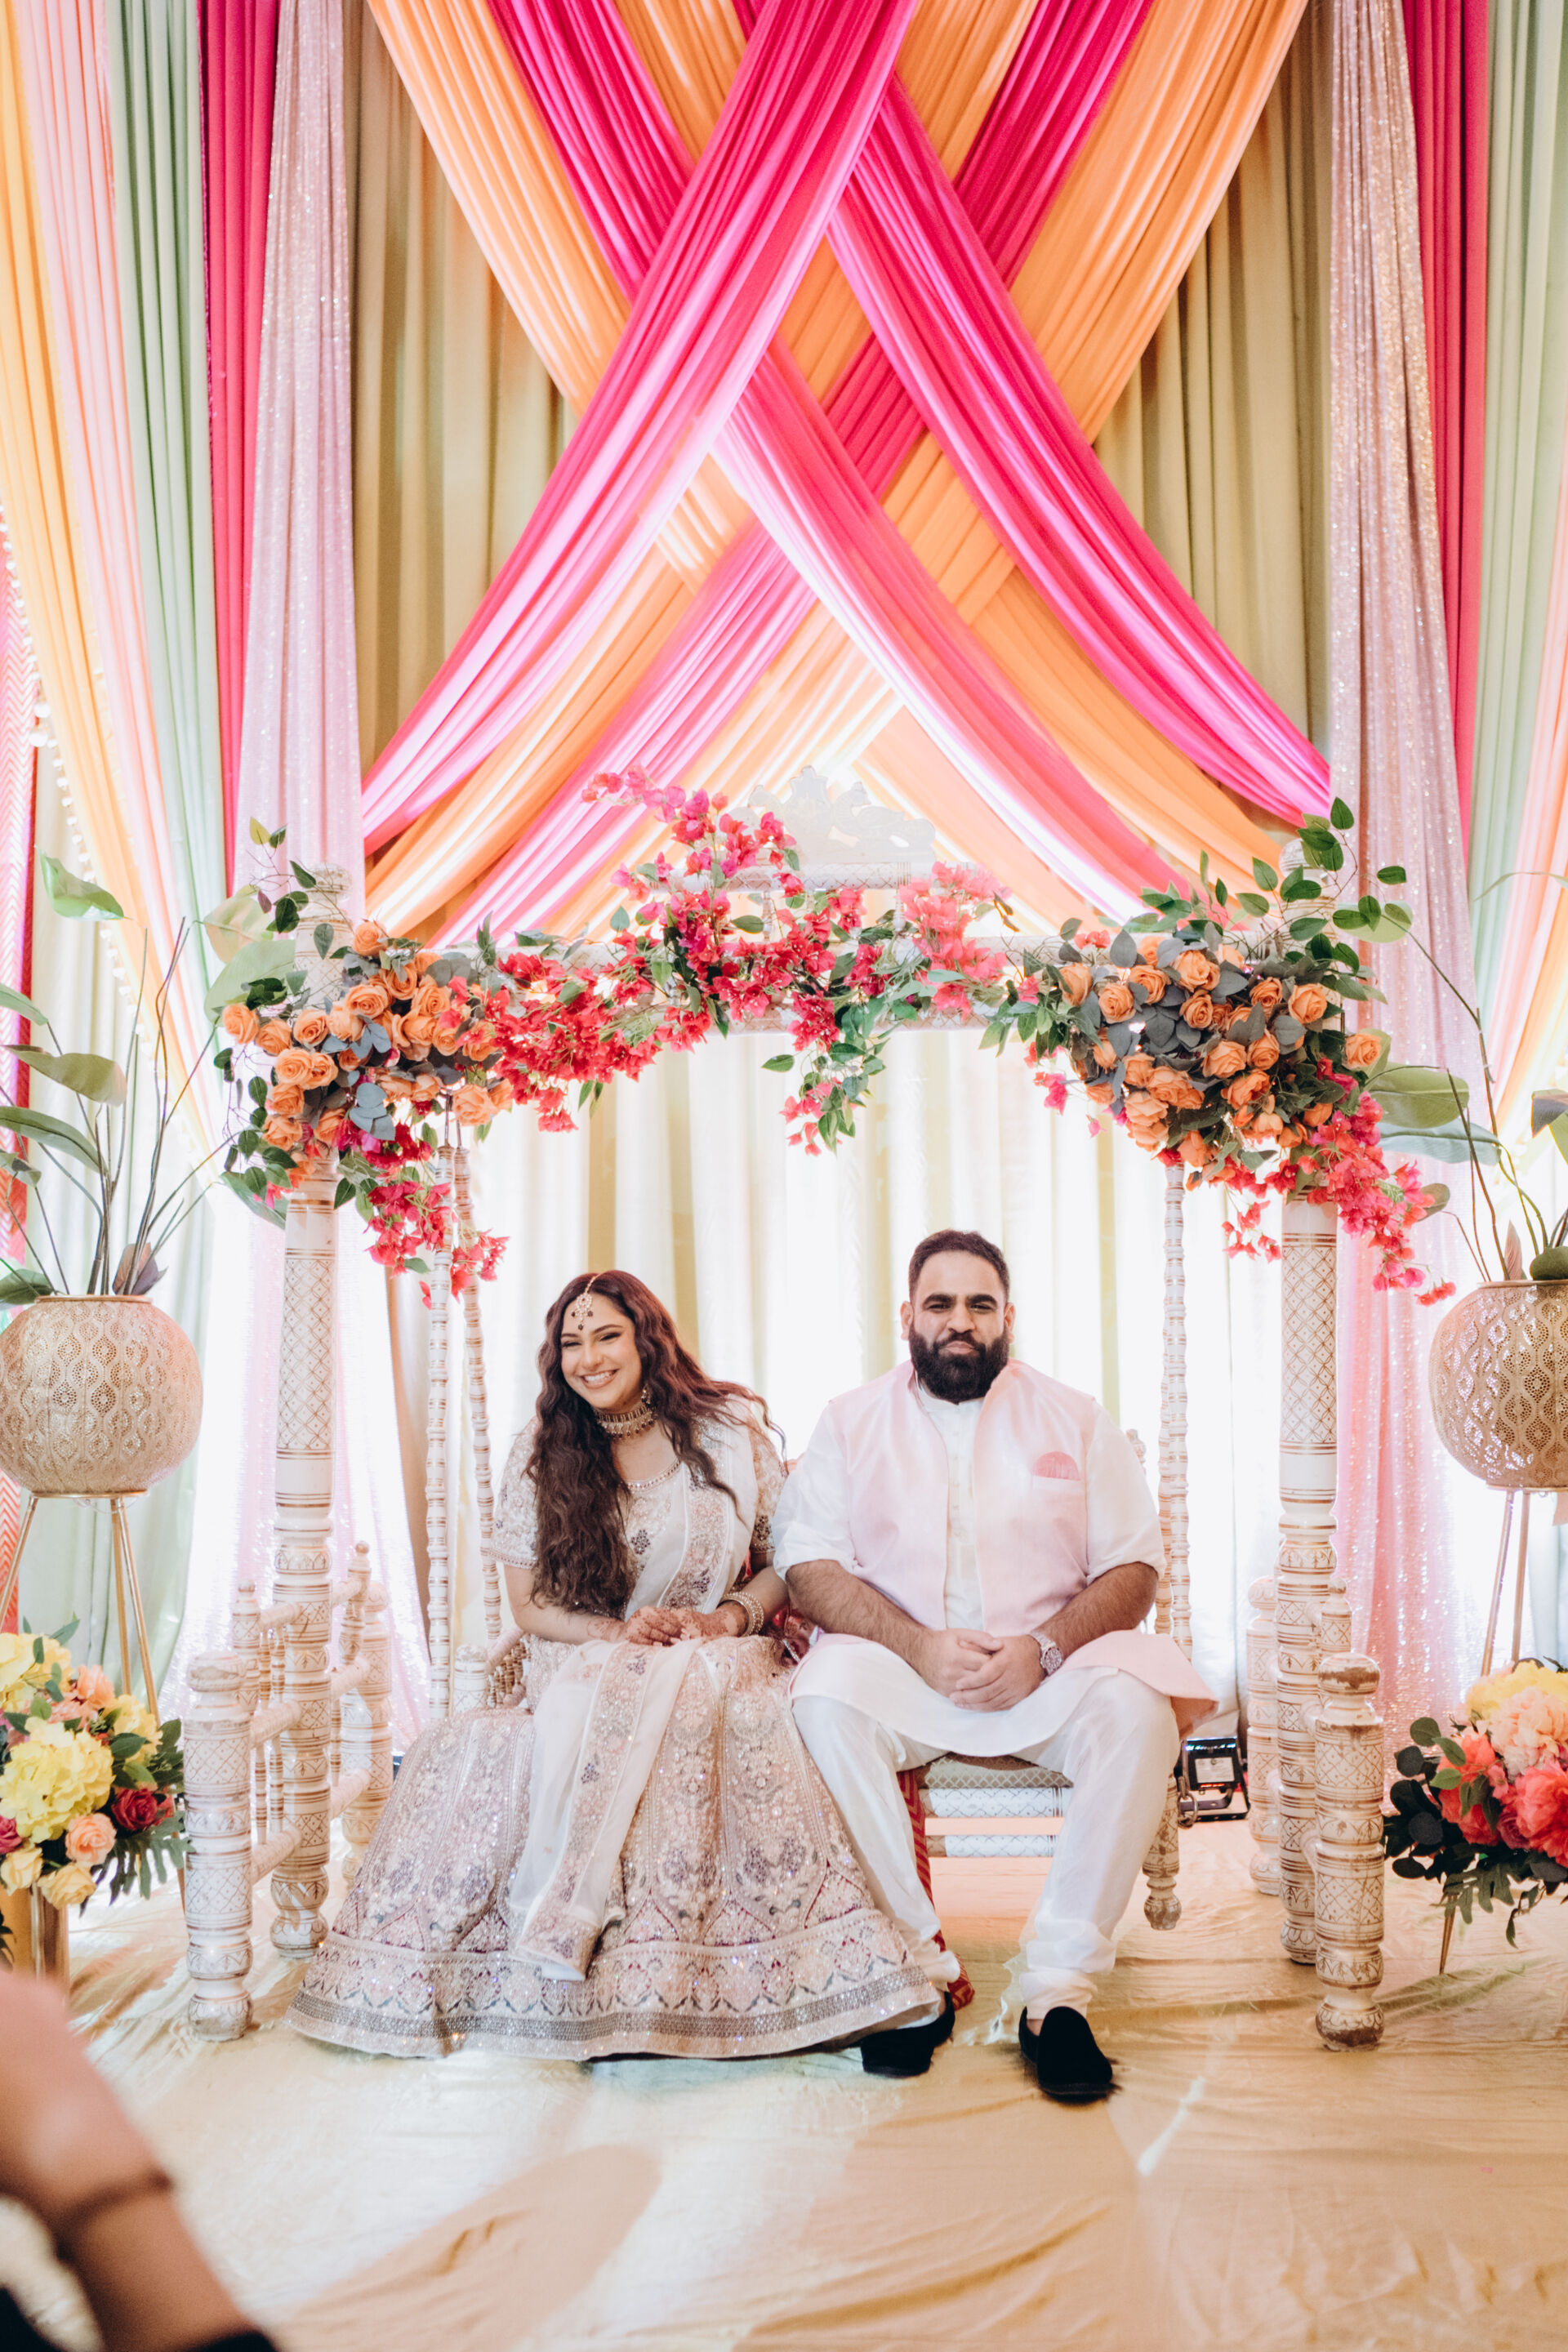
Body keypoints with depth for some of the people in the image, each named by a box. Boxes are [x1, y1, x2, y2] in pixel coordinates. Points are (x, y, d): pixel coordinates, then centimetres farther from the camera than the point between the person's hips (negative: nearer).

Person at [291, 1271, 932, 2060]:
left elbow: (786, 1563, 7)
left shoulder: (729, 1431, 3)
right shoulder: (542, 1455, 5)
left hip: (717, 1658, -1)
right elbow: (530, 1606, 6)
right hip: (585, 1665, 1)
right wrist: (618, 1633, -12)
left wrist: (731, 1616, -13)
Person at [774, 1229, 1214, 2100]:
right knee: (826, 1700, -32)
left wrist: (1042, 1651, -15)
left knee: (1137, 1708, -31)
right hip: (900, 1665, 0)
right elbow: (809, 1564, 0)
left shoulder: (1077, 1421, 11)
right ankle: (918, 1968, -21)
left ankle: (1059, 1987, -24)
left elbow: (1134, 1570, 4)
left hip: (1048, 1667, 0)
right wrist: (918, 1646, -16)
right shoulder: (852, 1421, 11)